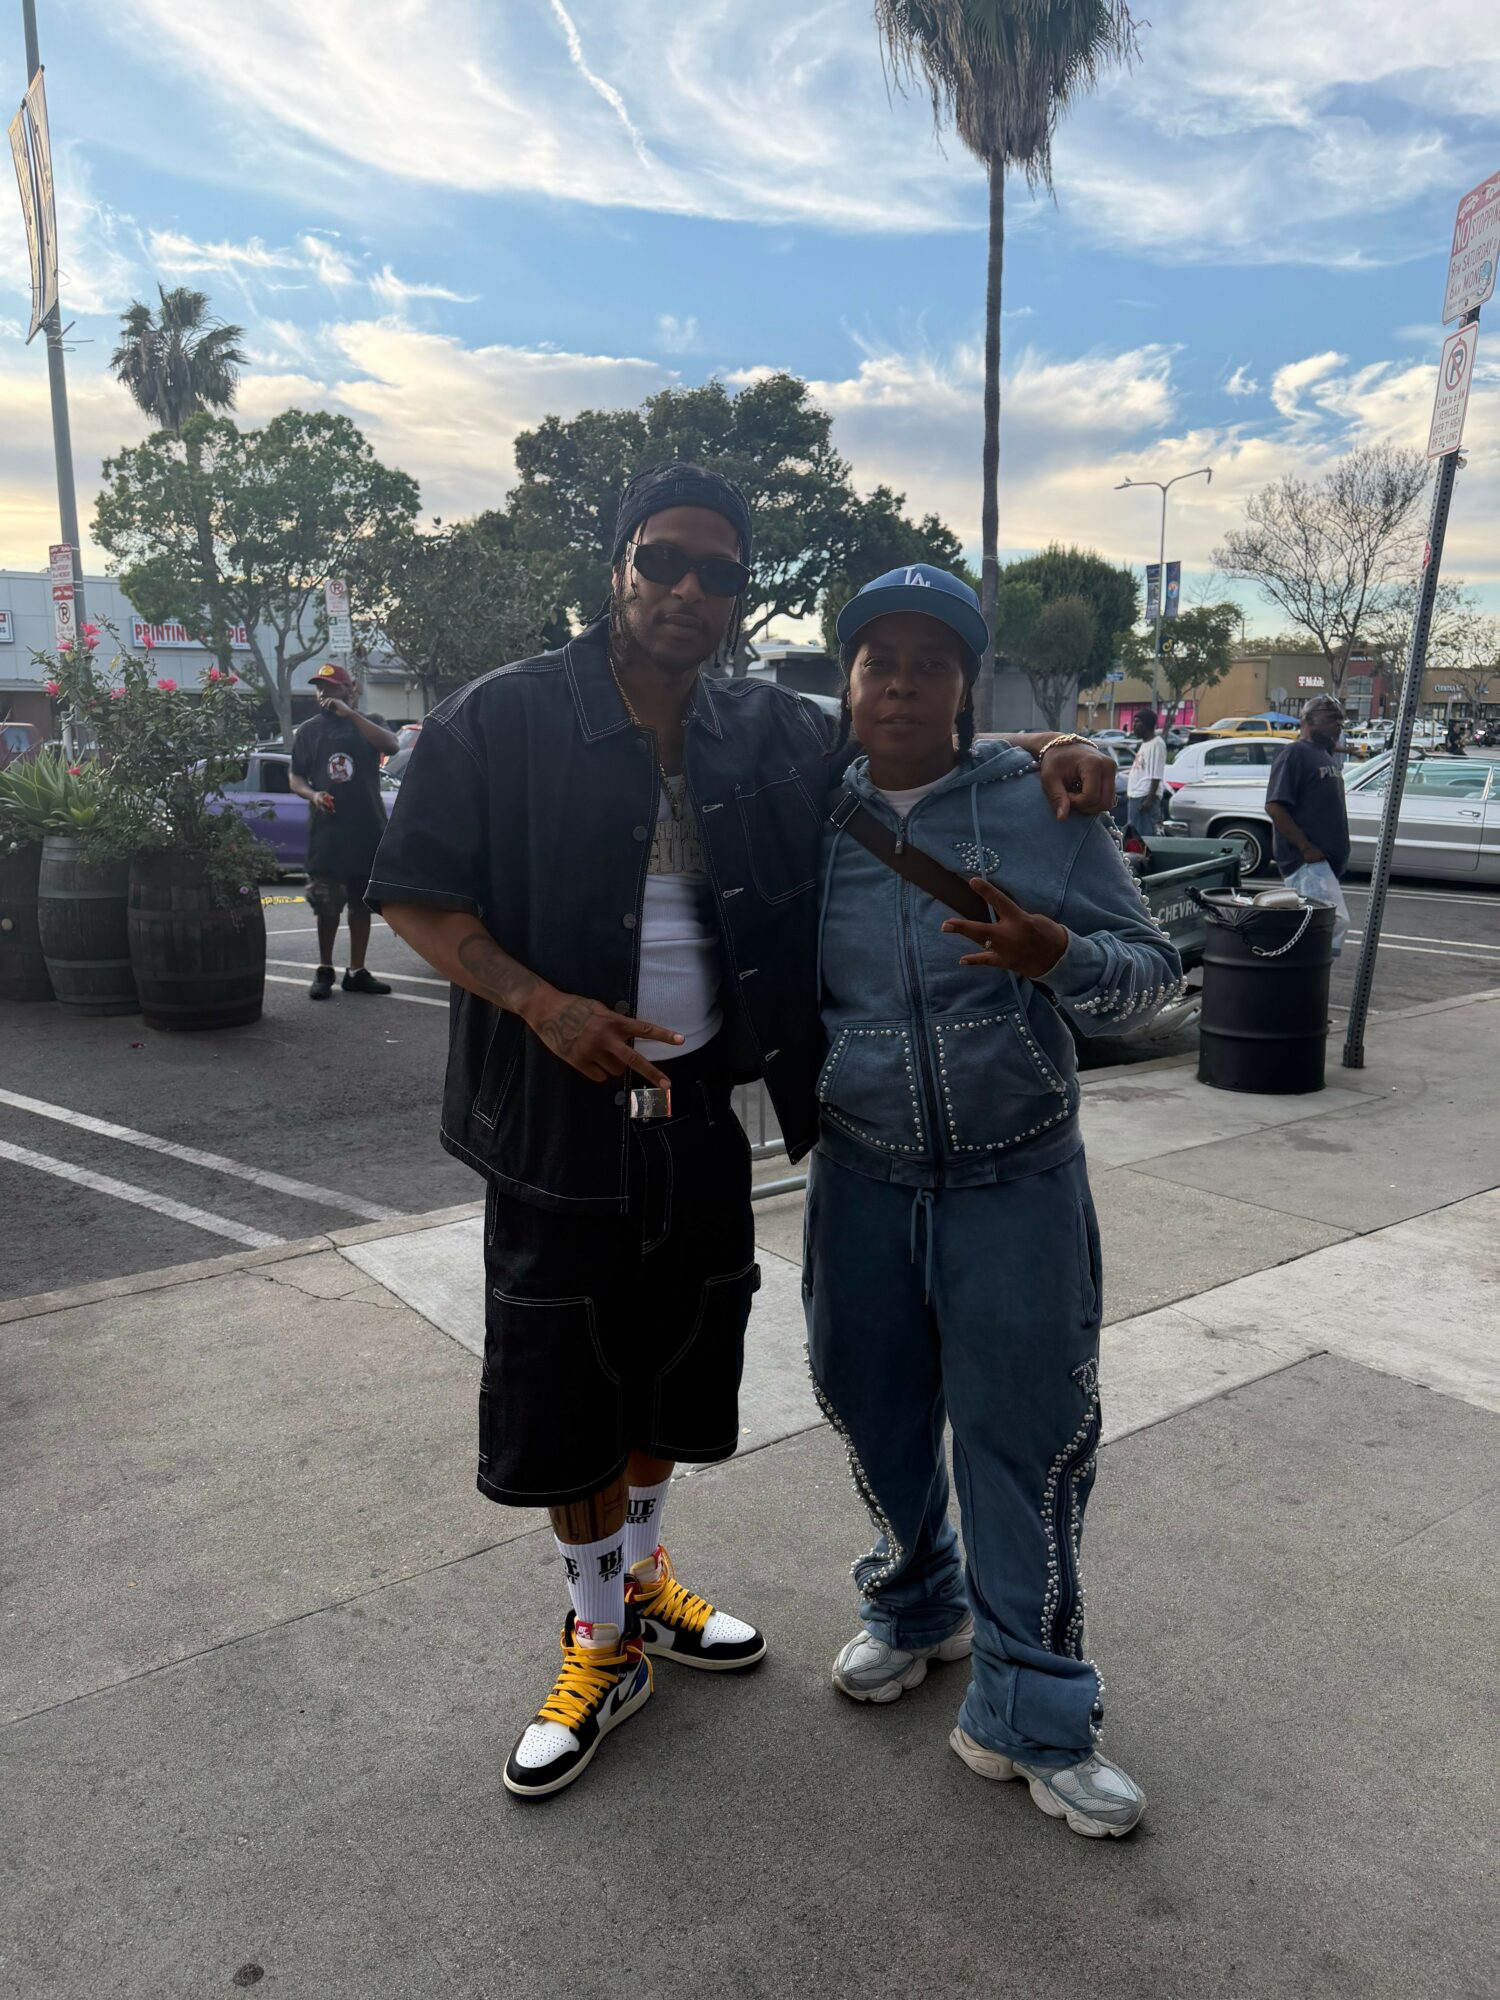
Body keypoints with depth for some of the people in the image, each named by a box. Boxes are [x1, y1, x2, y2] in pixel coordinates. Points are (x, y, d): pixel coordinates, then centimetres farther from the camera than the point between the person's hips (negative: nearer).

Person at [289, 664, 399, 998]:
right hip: (326, 830, 0)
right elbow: (296, 778, 9)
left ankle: (357, 971, 15)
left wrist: (350, 714, -19)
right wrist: (313, 795, -13)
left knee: (361, 904, 6)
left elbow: (390, 745, -14)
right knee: (326, 905, 1)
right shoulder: (309, 730, 9)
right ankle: (324, 970, 13)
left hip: (368, 828, 0)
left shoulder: (368, 722, 7)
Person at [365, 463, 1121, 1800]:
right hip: (558, 1119, -3)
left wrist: (1046, 764, -5)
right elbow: (415, 896, -6)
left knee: (673, 1371, 19)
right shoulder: (504, 719, -8)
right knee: (568, 1392, 8)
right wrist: (539, 1003, -20)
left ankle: (644, 1580, 45)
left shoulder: (775, 736, 3)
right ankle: (602, 1643, 32)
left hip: (702, 1115, 4)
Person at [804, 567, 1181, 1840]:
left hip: (1017, 1181, -2)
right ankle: (915, 1606, 44)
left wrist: (1057, 955, -23)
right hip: (862, 1176, 3)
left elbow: (1151, 971, -2)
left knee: (1025, 1436, 3)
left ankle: (1030, 1713, 22)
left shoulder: (1041, 806, -4)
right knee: (877, 1409, 16)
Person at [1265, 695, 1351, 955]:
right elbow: (1275, 807, -19)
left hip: (1328, 860, 10)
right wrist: (1305, 847, -20)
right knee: (1335, 920, -19)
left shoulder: (1327, 755, 19)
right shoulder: (1295, 754, -10)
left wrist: (1340, 851, 18)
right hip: (1305, 859, -9)